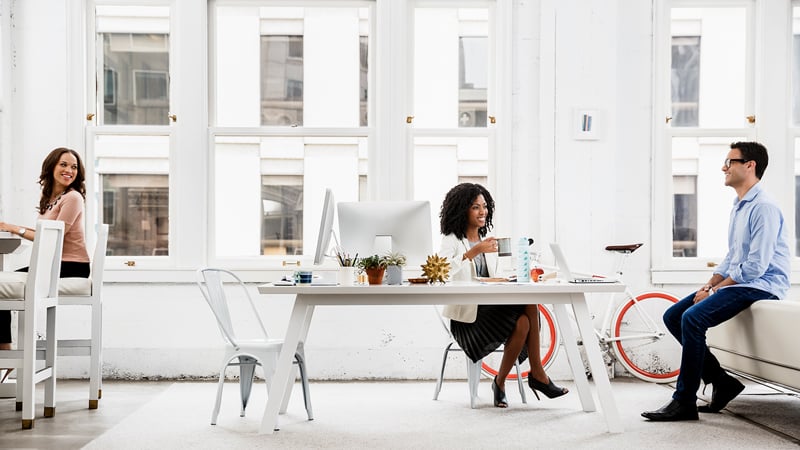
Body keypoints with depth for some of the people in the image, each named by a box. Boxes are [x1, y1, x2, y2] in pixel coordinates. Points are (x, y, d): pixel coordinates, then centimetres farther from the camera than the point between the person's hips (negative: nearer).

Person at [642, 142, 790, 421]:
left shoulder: (764, 208, -15)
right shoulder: (739, 207, 17)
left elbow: (756, 266, -22)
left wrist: (715, 291, -17)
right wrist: (708, 285, 4)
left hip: (760, 286, -10)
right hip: (739, 282, 10)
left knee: (693, 318, -27)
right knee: (673, 316, 2)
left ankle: (684, 401, -20)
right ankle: (721, 382, 5)